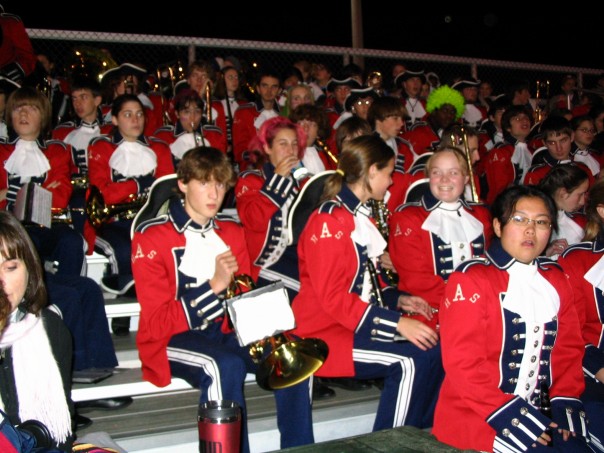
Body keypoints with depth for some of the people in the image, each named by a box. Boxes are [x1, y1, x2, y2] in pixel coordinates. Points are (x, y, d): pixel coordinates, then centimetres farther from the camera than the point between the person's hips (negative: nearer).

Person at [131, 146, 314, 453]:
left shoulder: (233, 232, 9)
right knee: (226, 366, -36)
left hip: (224, 332, 5)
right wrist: (215, 286, -23)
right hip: (172, 339, -5)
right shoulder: (151, 238, -8)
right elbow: (158, 321, -13)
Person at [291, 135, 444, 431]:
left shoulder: (360, 216, 14)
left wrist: (397, 300, 5)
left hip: (356, 323, 9)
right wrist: (396, 322, -24)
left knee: (433, 349, -3)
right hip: (324, 334, -9)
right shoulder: (329, 221, -15)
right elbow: (332, 296, -21)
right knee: (409, 361, -22)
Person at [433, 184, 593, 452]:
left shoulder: (556, 280, 13)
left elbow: (569, 347, 12)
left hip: (538, 411, 7)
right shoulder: (470, 279, -9)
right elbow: (461, 360, -15)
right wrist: (507, 413, -20)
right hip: (477, 417, -6)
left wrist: (566, 401, -4)